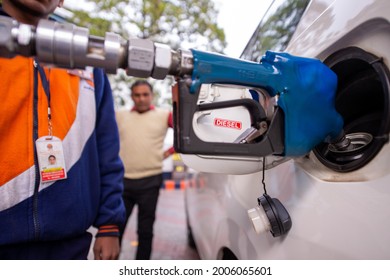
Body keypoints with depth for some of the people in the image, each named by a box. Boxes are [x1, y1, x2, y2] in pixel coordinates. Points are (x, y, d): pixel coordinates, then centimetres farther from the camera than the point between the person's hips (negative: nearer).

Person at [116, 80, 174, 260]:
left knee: (145, 230, 12)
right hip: (122, 179, 2)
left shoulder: (164, 116, 2)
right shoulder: (120, 116, 8)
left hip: (150, 180, -1)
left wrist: (169, 152, -2)